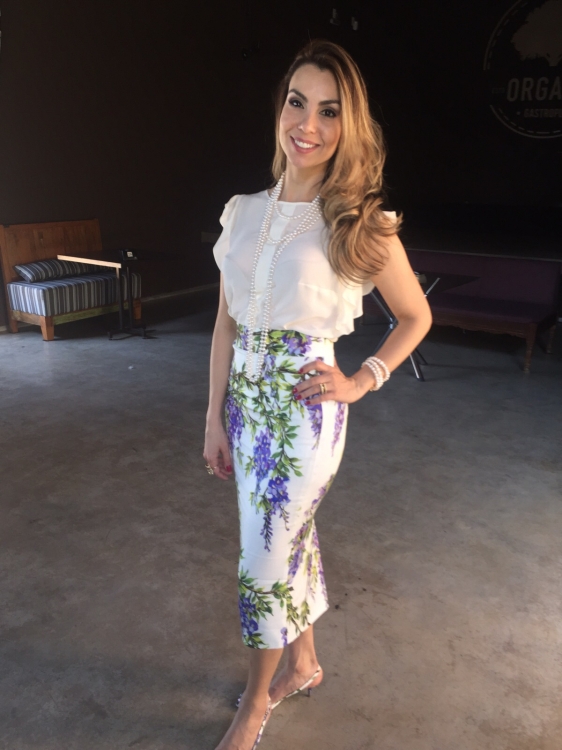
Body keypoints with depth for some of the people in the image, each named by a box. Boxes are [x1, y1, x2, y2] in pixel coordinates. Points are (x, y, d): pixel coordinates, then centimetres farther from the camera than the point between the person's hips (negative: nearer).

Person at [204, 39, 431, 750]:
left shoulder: (362, 225, -10)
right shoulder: (243, 211, 3)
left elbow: (416, 316, 3)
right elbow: (226, 324, 6)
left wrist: (361, 382, -7)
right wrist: (215, 417, 6)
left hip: (305, 411, -5)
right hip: (247, 403, 5)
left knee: (265, 565, 8)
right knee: (291, 543, 21)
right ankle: (304, 661, 47)